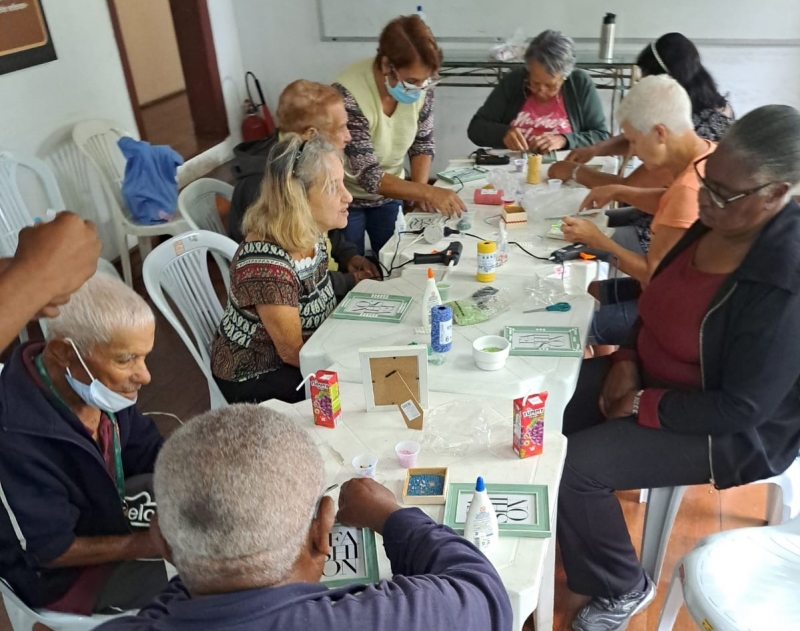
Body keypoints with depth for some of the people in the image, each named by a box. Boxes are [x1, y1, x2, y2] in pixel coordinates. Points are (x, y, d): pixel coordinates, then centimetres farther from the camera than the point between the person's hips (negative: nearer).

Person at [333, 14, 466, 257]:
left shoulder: (421, 85, -16)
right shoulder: (349, 94, -32)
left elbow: (422, 143, -1)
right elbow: (368, 175, -33)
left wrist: (420, 191, -18)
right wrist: (429, 192, -40)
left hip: (389, 194, 5)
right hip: (347, 199, -4)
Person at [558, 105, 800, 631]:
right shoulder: (717, 220, -6)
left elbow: (741, 408, -26)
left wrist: (641, 406, -19)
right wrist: (627, 361, -7)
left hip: (729, 430, -8)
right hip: (656, 374, 8)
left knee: (572, 467, -19)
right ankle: (565, 524, 26)